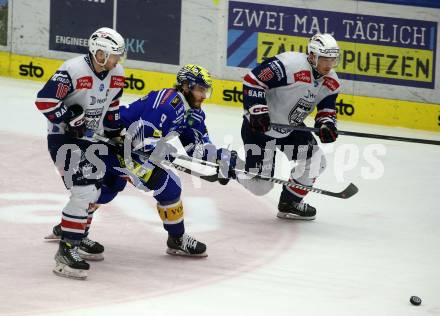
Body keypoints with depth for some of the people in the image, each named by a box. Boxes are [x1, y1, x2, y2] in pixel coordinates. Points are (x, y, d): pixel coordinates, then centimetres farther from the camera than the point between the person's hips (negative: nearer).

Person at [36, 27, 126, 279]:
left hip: (91, 137, 9)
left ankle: (79, 236, 43)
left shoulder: (117, 74, -2)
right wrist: (72, 118, -26)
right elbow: (44, 100, -28)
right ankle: (66, 250, -19)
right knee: (83, 191, -21)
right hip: (63, 137, -9)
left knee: (95, 190, 21)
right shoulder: (73, 70, -26)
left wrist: (116, 136, 18)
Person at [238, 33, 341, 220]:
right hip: (260, 126, -8)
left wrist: (326, 125, -18)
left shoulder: (332, 83, -5)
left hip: (291, 128, 8)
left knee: (315, 162, -4)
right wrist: (257, 110, -31)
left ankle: (290, 203, 14)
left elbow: (327, 111, 5)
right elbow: (252, 80, -27)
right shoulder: (290, 64, -29)